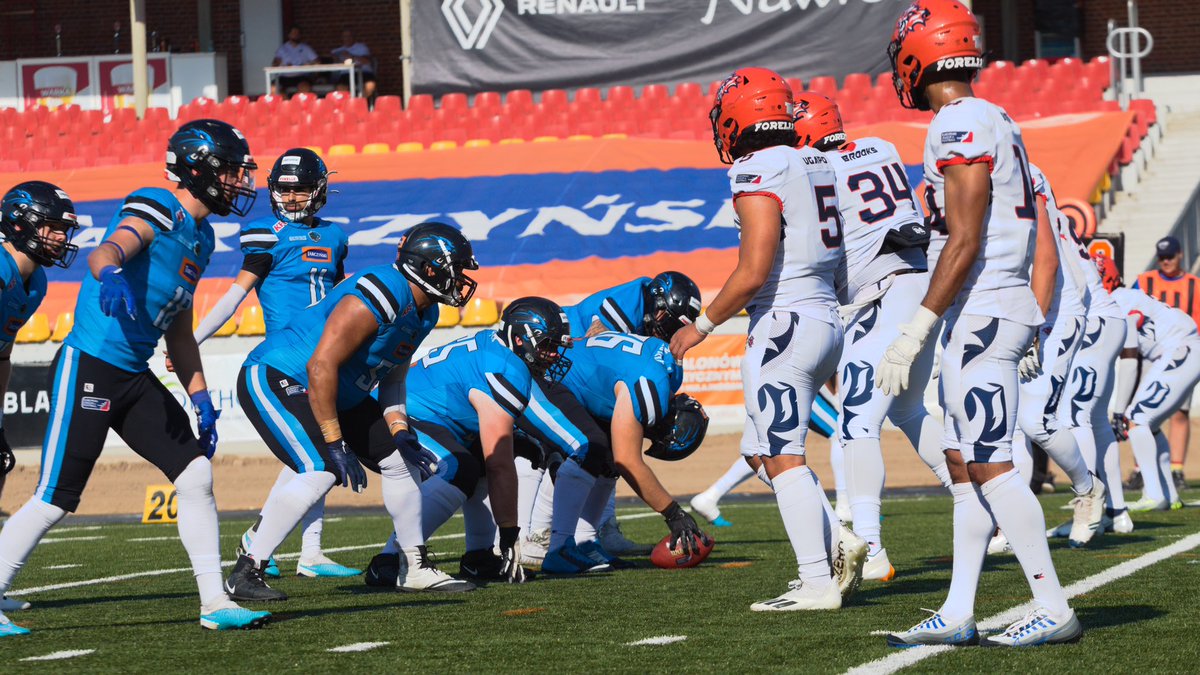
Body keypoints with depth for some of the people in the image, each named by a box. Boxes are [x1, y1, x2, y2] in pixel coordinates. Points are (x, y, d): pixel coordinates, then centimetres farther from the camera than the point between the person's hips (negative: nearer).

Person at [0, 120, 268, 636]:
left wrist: (201, 400, 19)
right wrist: (110, 274, -57)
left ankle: (215, 603, 8)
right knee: (55, 499, -7)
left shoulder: (200, 237, 16)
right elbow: (107, 250, -34)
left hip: (135, 378, 9)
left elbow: (180, 333, 23)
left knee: (196, 474, 2)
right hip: (90, 367, -9)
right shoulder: (157, 210, -12)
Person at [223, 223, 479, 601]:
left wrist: (400, 433, -3)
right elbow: (321, 366, -31)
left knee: (402, 460, 8)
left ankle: (416, 569, 20)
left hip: (337, 395, 10)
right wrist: (335, 444, -28)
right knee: (322, 471, -27)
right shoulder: (377, 298, -28)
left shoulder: (423, 312, 4)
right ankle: (245, 574, -21)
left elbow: (392, 378, 14)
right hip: (275, 381, -10)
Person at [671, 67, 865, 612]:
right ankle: (838, 542, 8)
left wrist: (703, 326, -6)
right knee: (761, 447, 17)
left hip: (784, 322, -9)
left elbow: (754, 272, -18)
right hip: (827, 318, 9)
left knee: (782, 457, -4)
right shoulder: (818, 166, 13)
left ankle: (817, 583, -6)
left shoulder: (759, 175, -13)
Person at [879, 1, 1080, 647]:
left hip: (981, 311, -10)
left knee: (991, 467, -8)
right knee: (965, 465, 11)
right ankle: (957, 613, 13)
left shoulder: (959, 126, -14)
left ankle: (1054, 610, -8)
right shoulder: (994, 121, 16)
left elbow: (965, 242, -19)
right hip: (1000, 307, 10)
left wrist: (915, 330, -19)